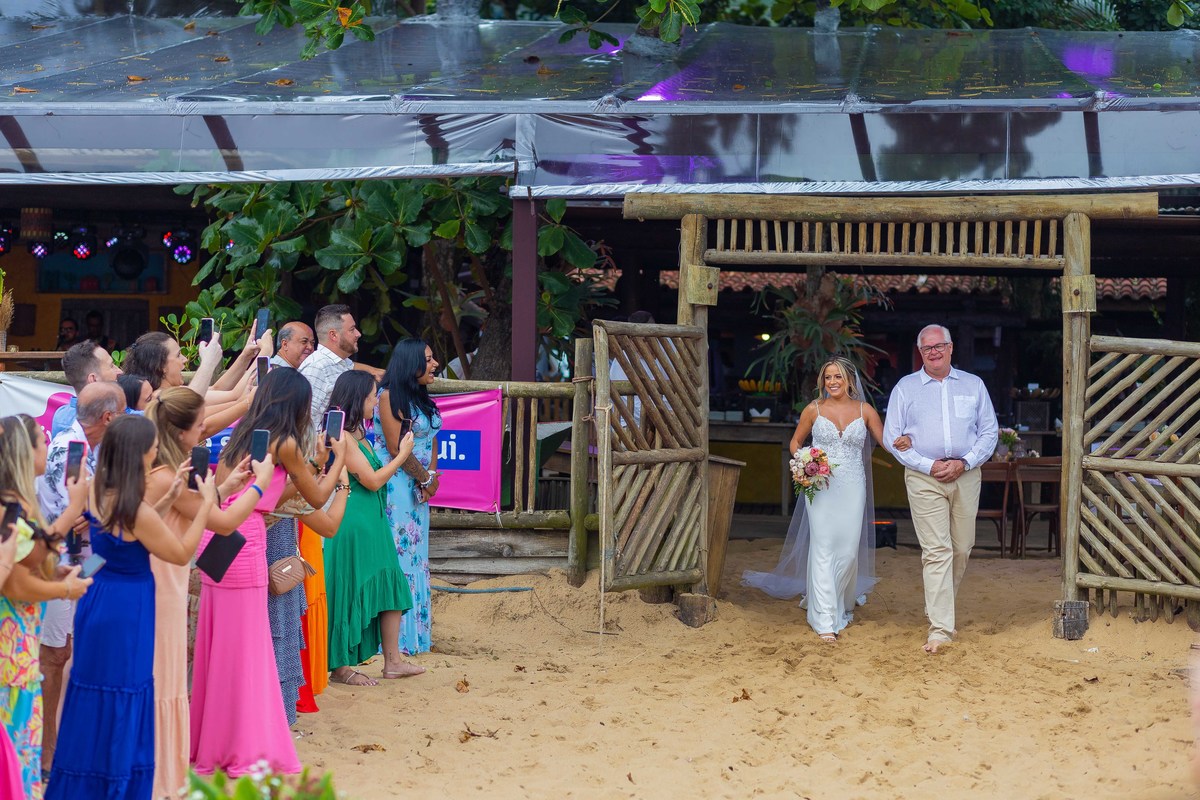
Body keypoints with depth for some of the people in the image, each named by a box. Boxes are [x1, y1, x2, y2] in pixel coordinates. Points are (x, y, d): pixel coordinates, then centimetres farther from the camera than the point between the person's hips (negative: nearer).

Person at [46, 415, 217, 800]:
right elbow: (181, 554, -12)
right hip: (126, 609, -8)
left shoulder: (97, 491, -4)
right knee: (121, 702, 5)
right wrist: (206, 503, -8)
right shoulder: (138, 512, -26)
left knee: (93, 695, 18)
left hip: (98, 599, 8)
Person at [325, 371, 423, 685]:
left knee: (389, 588, 11)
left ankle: (393, 662, 18)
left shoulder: (359, 435, 12)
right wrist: (402, 455, -6)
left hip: (373, 521, 10)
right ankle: (341, 668, 12)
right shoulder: (343, 438, -18)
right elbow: (372, 480, -15)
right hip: (353, 522, -10)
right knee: (351, 593, 0)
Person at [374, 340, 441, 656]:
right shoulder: (390, 396, -13)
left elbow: (431, 441, 13)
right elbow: (396, 447, -17)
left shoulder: (421, 398, 13)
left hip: (418, 488, 9)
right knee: (397, 555, -7)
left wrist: (431, 476, -3)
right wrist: (425, 478, -8)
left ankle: (414, 633, 17)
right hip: (395, 485, -9)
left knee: (416, 558, 11)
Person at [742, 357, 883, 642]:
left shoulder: (864, 410, 4)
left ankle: (841, 604, 30)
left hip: (852, 487, 1)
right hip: (820, 486, -1)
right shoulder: (814, 409, 2)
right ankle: (825, 621, -7)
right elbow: (796, 441, 14)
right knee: (823, 550, -8)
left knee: (848, 551, 2)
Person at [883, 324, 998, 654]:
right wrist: (928, 465, -9)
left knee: (961, 549, 8)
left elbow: (989, 431, 10)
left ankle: (941, 607, 30)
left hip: (966, 475, 3)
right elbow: (891, 436, 3)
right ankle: (940, 627, -14)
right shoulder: (905, 388, 7)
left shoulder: (973, 385, 12)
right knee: (936, 550, -11)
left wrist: (964, 463, -6)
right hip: (924, 477, -3)